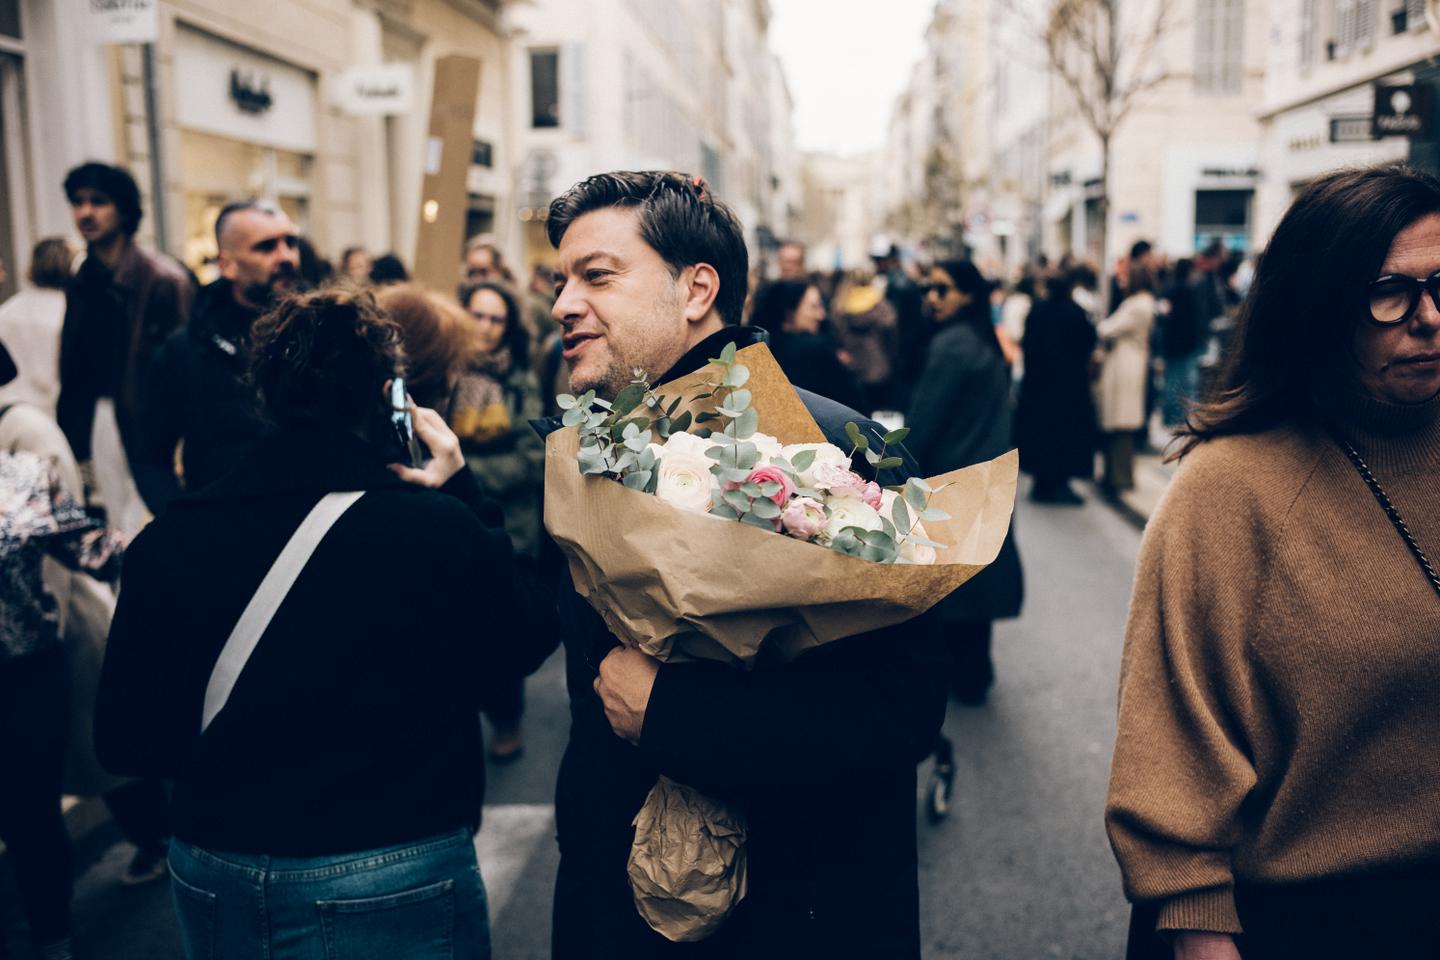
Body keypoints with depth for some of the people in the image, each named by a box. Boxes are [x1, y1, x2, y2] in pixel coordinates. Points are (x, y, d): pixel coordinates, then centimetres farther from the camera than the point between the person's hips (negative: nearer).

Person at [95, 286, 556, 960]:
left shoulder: (166, 543, -10)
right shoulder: (441, 527, -20)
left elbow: (125, 744, -4)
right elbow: (524, 644, 0)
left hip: (217, 886, 3)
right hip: (395, 888, -3)